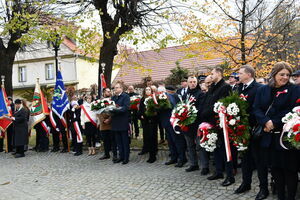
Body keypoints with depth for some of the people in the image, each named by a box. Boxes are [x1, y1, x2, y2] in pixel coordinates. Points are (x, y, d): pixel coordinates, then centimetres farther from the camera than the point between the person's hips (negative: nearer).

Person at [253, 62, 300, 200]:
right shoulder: (262, 90, 9)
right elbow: (256, 109, 2)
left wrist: (274, 123, -15)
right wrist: (266, 122, -16)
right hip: (267, 136, 3)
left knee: (289, 168, 4)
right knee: (275, 167, 11)